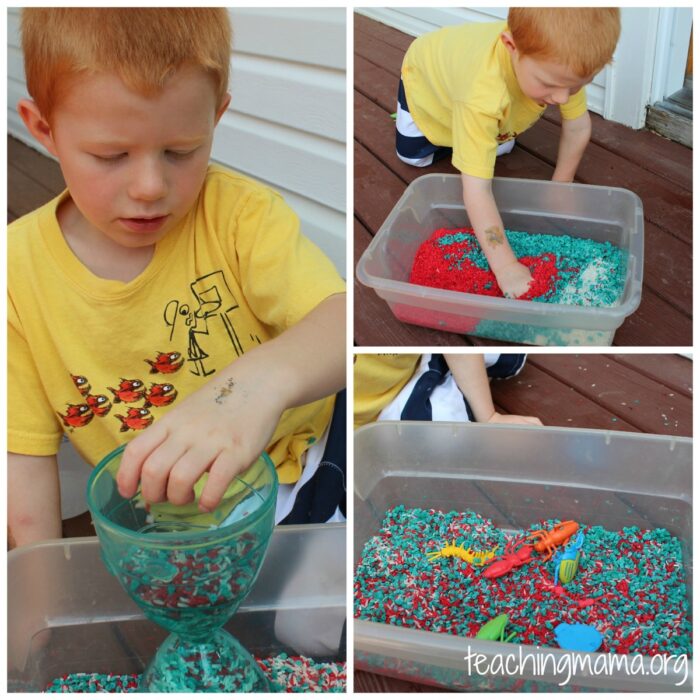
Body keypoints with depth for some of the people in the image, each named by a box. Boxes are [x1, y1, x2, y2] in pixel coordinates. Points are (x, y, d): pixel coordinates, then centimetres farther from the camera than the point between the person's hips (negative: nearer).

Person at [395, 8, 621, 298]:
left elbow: (578, 126, -20)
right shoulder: (482, 93, -53)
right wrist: (506, 268, -54)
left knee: (500, 148, 5)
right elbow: (477, 189, -52)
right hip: (425, 76, -4)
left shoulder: (559, 60, -38)